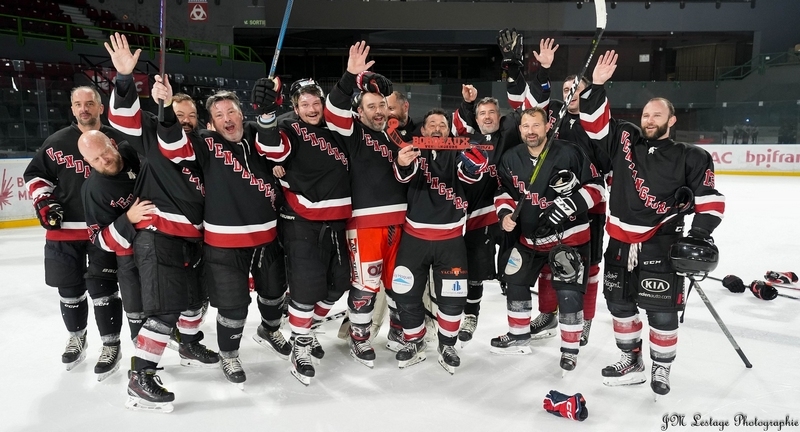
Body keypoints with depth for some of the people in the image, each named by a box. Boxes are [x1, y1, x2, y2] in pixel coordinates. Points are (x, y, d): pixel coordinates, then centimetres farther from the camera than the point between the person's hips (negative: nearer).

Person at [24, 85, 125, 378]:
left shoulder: (117, 141, -1)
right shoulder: (56, 143, 4)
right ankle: (77, 336, 36)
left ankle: (111, 343, 13)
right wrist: (43, 202, -3)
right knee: (69, 288, 14)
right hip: (63, 229, 3)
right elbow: (35, 174, 13)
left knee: (102, 287, -2)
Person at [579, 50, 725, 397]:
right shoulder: (623, 140, 5)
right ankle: (632, 364, 30)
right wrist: (595, 86, -15)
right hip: (620, 242, 3)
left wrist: (698, 235, -14)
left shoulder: (690, 157, 0)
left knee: (662, 311, 1)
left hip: (661, 245, -3)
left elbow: (710, 198, -1)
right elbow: (595, 122, -1)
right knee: (619, 304, 12)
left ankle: (661, 369, 24)